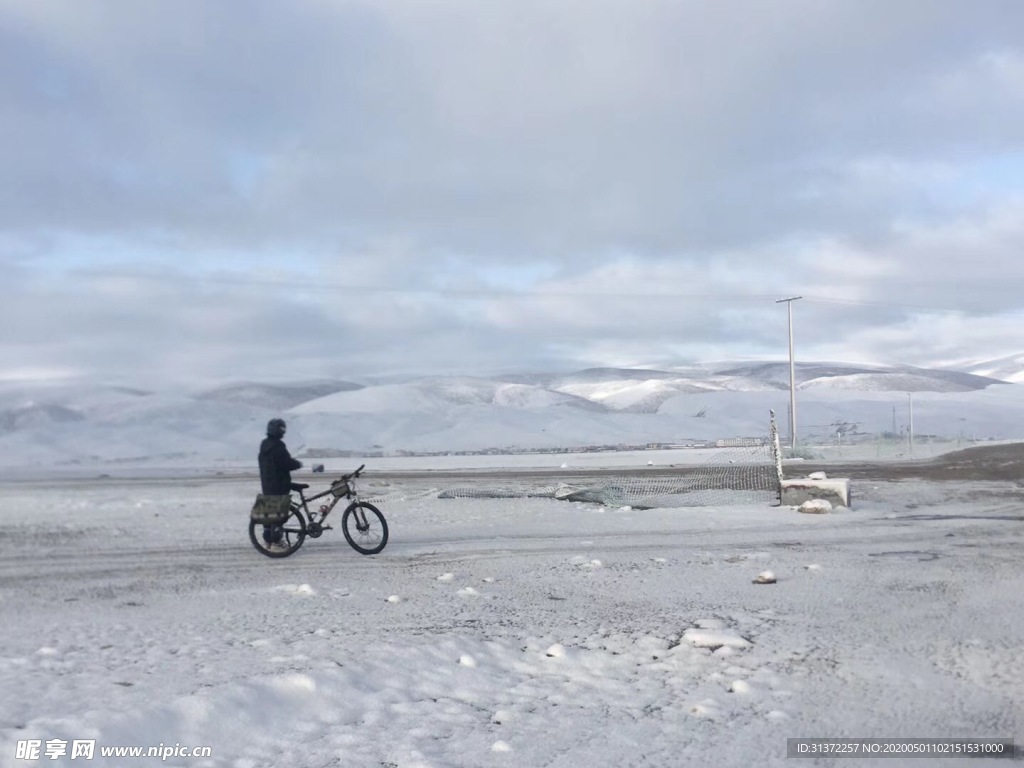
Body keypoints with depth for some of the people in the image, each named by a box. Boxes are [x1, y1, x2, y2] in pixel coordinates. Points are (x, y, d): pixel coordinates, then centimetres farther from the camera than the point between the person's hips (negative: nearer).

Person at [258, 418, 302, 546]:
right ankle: (276, 541, -3)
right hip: (279, 485, -9)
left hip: (267, 484, 9)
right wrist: (298, 463, -2)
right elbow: (288, 463, -20)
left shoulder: (264, 444, 10)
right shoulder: (278, 446, -19)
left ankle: (267, 539, 21)